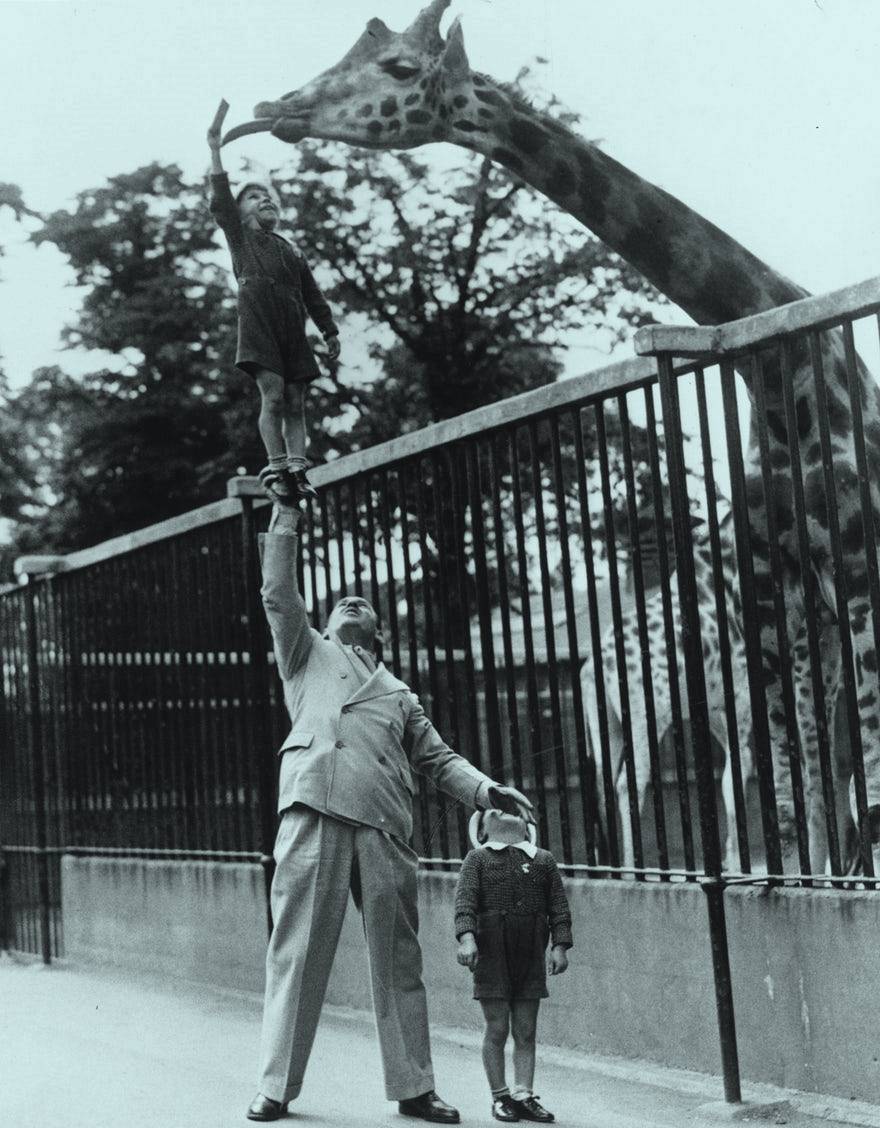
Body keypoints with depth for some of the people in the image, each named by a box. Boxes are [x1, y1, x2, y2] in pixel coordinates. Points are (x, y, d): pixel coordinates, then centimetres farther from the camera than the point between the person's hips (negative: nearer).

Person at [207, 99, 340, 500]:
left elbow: (312, 295, 21)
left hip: (292, 331, 5)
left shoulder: (293, 252, 25)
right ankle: (275, 466, -16)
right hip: (258, 324, -4)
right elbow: (220, 200, 0)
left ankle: (296, 468, -6)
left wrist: (330, 332, 11)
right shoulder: (240, 237, 14)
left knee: (295, 401, -3)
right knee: (272, 394, -15)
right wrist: (215, 147, -9)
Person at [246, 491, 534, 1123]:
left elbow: (438, 758, 21)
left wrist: (487, 789, 4)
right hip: (314, 810, -3)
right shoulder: (310, 654, 24)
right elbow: (279, 594, 12)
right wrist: (286, 515, 8)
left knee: (398, 959, 2)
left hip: (385, 824, 3)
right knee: (298, 951, -5)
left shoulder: (399, 692, 30)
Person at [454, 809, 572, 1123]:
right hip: (492, 953, -2)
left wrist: (560, 946, -1)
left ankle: (524, 1096, 8)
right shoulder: (478, 858, 7)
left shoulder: (544, 860, 15)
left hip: (530, 956, 3)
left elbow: (559, 906, 10)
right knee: (497, 1029, 0)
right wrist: (466, 937, -20)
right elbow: (465, 898, -5)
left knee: (526, 1032, 4)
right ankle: (500, 1097, 8)